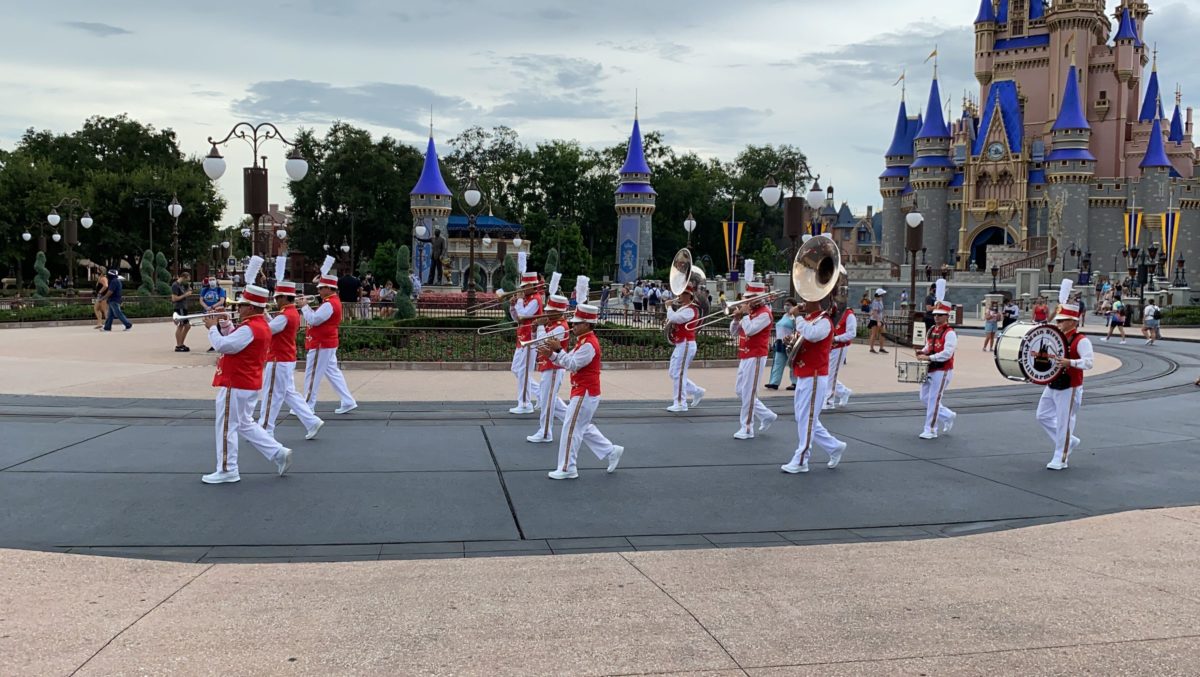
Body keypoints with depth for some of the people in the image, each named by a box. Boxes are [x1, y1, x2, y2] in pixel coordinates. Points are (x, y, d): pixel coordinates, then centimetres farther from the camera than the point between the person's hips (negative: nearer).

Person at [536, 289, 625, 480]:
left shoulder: (589, 345, -20)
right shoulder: (584, 341, 12)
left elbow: (572, 365, -25)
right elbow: (569, 362, 14)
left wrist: (558, 349, -25)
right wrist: (551, 355, 0)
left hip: (584, 394, -10)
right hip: (585, 392, 10)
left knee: (571, 429, -4)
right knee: (584, 428, 19)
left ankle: (567, 468, 3)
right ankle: (612, 451, 23)